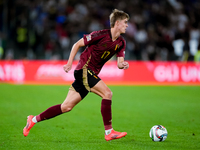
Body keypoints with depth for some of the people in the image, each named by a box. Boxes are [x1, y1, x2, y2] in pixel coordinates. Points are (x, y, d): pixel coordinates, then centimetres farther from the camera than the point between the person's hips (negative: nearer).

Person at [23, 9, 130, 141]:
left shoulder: (121, 43, 6)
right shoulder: (101, 35, -15)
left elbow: (120, 62, 7)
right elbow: (77, 44, -6)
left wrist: (123, 64, -16)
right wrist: (70, 63, -9)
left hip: (92, 74, 7)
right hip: (84, 69, -7)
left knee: (67, 107, 5)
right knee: (107, 93, -20)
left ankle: (34, 120, 15)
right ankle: (109, 132, -17)